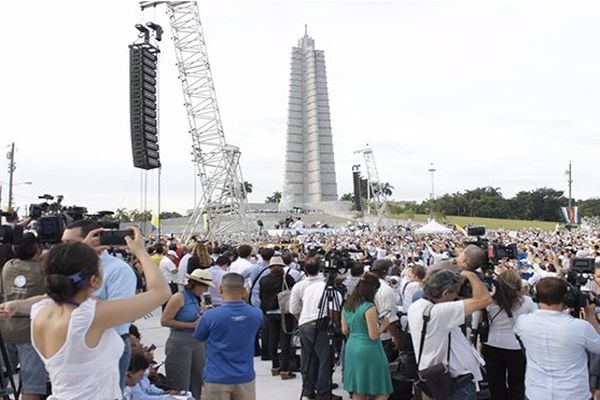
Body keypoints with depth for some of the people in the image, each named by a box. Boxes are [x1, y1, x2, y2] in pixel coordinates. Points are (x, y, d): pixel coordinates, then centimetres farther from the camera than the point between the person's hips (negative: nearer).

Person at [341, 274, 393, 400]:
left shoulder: (346, 306, 6)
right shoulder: (369, 307, -17)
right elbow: (373, 336, -17)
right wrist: (383, 325, -1)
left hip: (352, 348, 8)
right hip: (368, 350, -8)